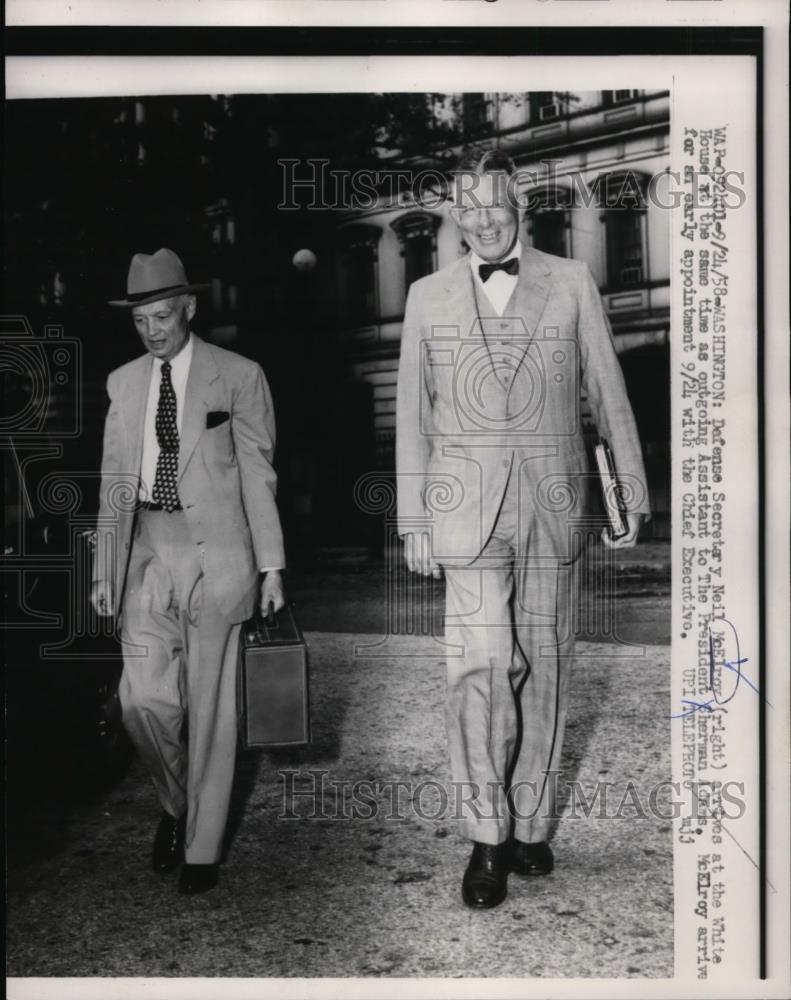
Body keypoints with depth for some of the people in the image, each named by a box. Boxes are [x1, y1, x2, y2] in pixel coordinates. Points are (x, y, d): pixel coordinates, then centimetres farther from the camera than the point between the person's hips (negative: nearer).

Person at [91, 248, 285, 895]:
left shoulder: (239, 376, -1)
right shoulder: (124, 382, 11)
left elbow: (258, 474, -1)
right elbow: (115, 481, 13)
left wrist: (270, 566, -4)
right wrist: (105, 568, 9)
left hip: (215, 552, -3)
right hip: (148, 552, 3)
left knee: (210, 707, 3)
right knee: (143, 698, -2)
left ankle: (203, 847, 20)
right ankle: (177, 804, 28)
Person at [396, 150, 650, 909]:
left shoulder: (570, 283, 7)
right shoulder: (428, 297, 9)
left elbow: (609, 395, 9)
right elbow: (412, 416, 9)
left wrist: (632, 492, 7)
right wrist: (413, 521, 7)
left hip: (553, 500, 1)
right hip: (467, 499, 0)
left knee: (543, 663, 7)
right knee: (481, 662, -10)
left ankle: (530, 823, 21)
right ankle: (486, 837, 3)